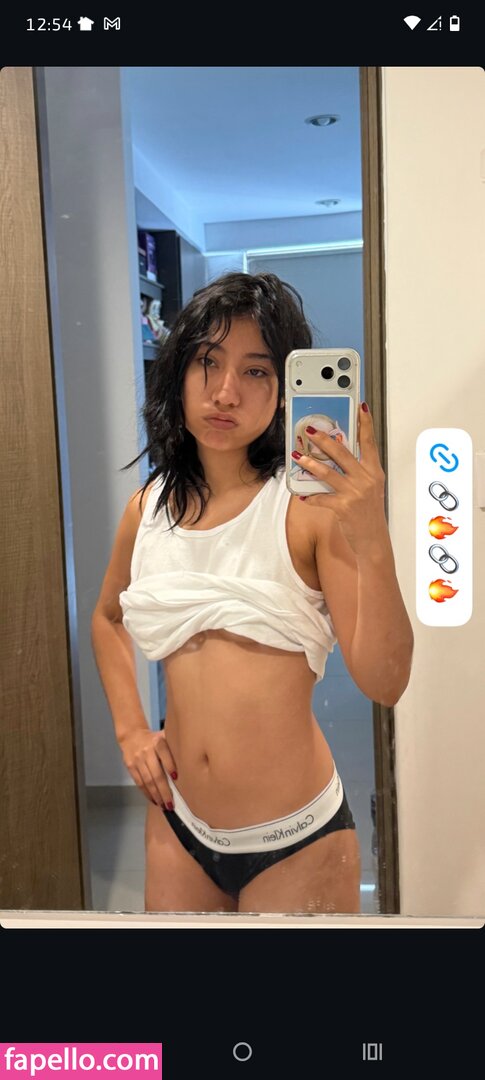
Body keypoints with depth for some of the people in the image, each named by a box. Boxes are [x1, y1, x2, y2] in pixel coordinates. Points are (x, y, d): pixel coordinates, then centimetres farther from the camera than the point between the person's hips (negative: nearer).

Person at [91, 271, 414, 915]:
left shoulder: (311, 505, -14)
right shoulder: (148, 509, 0)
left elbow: (383, 682, -19)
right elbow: (107, 618, 18)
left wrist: (374, 545, -33)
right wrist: (130, 729, 7)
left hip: (295, 841, -4)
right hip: (178, 823, 4)